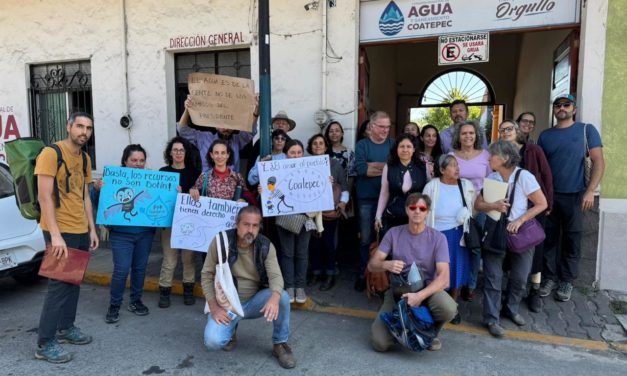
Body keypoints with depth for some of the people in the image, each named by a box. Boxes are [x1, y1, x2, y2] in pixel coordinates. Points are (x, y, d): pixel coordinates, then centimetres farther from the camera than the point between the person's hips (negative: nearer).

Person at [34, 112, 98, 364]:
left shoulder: (85, 159, 12)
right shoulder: (50, 153, -12)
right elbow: (44, 197, -17)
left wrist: (92, 229, 13)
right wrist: (55, 234, -23)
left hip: (81, 231, 8)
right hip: (60, 231, -7)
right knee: (59, 284, -4)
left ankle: (66, 328, 29)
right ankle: (45, 343, 8)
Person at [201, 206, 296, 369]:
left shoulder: (266, 246, -11)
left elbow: (275, 276, -20)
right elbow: (207, 275, -8)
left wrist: (274, 297, -43)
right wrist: (214, 307, -17)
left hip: (254, 301, 1)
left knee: (283, 297, -28)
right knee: (213, 341, -26)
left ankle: (280, 344, -4)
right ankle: (230, 330, 13)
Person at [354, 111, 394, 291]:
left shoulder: (393, 144, 7)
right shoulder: (362, 145, 0)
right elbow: (360, 169, -16)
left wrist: (373, 165, -16)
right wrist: (386, 168, -13)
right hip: (367, 198, -2)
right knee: (365, 238, 7)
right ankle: (363, 274, 20)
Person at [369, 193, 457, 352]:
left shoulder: (438, 237, -8)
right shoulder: (394, 233, -3)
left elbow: (443, 277, -18)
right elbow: (372, 265, -4)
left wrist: (420, 296, -34)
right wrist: (386, 265, -29)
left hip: (428, 289, 0)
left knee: (449, 308, -35)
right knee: (380, 343, -18)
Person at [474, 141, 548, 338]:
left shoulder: (524, 176, -11)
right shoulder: (491, 178, -2)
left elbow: (542, 204, -8)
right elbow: (478, 204, -1)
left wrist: (520, 220, -18)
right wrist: (493, 206, -22)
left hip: (519, 232, -1)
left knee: (520, 278, 8)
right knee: (493, 277, -1)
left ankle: (511, 309, 32)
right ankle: (492, 319, 9)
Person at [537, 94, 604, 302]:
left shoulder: (586, 130, 0)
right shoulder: (545, 135, 8)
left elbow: (598, 162, -5)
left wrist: (590, 191, -14)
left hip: (574, 195, -2)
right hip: (549, 195, 2)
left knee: (572, 239, 6)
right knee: (550, 238, 7)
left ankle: (567, 281, 17)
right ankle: (549, 277, 18)